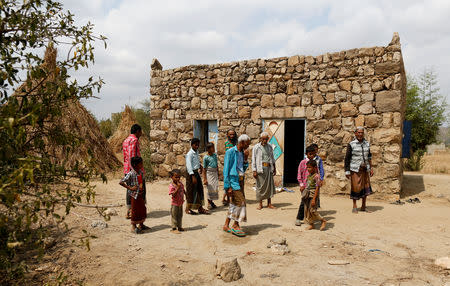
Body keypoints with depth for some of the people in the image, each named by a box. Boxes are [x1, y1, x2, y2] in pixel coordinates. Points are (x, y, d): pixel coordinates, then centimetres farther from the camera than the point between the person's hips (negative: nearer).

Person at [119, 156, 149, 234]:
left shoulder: (141, 172, 2)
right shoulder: (131, 174, -19)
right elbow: (121, 182, -22)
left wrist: (142, 185, 2)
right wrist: (129, 188, -18)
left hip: (140, 194, 7)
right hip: (134, 194, -7)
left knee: (142, 209, 15)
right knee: (135, 210, 4)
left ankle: (141, 225, 31)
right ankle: (133, 227, 19)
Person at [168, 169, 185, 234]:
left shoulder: (180, 183, 2)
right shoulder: (171, 185, -19)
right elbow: (173, 194, -29)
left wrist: (183, 198, 13)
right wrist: (178, 187, -33)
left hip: (181, 203, 7)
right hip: (175, 204, -7)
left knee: (180, 216, 16)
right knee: (174, 216, 1)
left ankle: (179, 227, 28)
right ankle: (174, 228, 8)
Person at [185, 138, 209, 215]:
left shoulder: (197, 152, 10)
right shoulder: (189, 154, -15)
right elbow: (189, 165, -21)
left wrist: (200, 166, 12)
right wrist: (193, 176, -26)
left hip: (197, 172, 8)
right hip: (191, 173, -8)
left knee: (200, 190, 10)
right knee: (191, 191, 0)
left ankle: (200, 208, 18)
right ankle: (188, 208, 13)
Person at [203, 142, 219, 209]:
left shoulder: (215, 155, 7)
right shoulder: (206, 157, -9)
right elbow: (204, 169, -7)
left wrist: (218, 174, 16)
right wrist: (204, 179, -9)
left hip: (215, 173, 6)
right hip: (209, 173, -6)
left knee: (215, 188, 6)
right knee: (210, 188, -2)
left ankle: (212, 201, 20)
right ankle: (209, 202, 11)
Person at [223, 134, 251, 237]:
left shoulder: (241, 153, 13)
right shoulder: (230, 152, -11)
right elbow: (226, 170, -14)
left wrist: (245, 162, 1)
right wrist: (228, 186, -17)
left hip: (240, 180, 8)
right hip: (233, 180, -8)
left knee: (234, 203, 11)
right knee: (241, 202, -11)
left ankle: (226, 225, 20)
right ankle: (236, 226, 0)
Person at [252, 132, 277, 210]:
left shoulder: (270, 147, 12)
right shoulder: (256, 147, -1)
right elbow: (253, 159, -3)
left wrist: (274, 168, 18)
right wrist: (254, 171, -10)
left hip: (269, 168, 4)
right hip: (260, 169, -4)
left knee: (270, 185, 3)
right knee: (260, 186, -1)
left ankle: (269, 204, 13)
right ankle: (260, 204, 10)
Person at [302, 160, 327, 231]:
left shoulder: (316, 176, -15)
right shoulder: (308, 176, 10)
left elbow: (317, 188, -17)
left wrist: (314, 199, -21)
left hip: (313, 195, -8)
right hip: (307, 195, 8)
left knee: (312, 210, -10)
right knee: (307, 210, 9)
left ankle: (323, 221, 8)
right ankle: (311, 224, 21)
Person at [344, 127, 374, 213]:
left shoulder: (367, 144, 8)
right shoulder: (351, 144, -6)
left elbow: (369, 157, 17)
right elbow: (347, 159, -5)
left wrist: (371, 168, 13)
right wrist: (347, 171, -8)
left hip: (365, 169, 5)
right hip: (355, 170, -5)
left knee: (366, 187, 6)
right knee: (355, 187, -1)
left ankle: (363, 206, 19)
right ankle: (354, 207, 13)